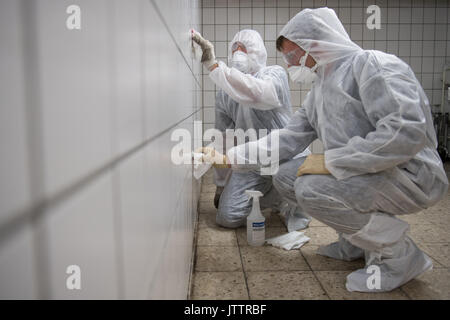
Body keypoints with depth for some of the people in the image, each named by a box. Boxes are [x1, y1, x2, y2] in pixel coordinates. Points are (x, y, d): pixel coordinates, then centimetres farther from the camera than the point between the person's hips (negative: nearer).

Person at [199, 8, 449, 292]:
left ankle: (400, 254, -7)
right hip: (362, 173, 9)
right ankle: (359, 239, 14)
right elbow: (288, 139, 12)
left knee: (310, 188, -27)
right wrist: (230, 157, 6)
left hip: (411, 175, -9)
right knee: (285, 176, 5)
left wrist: (331, 161, -24)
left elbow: (408, 132, -28)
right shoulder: (319, 90, 14)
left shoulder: (373, 65, -15)